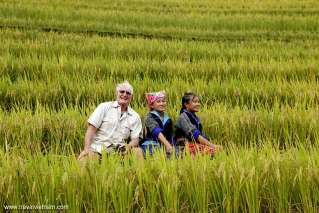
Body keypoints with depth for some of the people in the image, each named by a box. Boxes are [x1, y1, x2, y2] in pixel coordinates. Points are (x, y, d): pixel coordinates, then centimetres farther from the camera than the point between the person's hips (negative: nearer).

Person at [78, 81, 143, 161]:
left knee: (138, 151, -25)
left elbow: (135, 139, 7)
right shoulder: (104, 107, 6)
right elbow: (91, 129, 0)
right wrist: (87, 149, -15)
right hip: (97, 148, -3)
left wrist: (129, 146, -18)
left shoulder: (135, 117, 12)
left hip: (118, 150, 3)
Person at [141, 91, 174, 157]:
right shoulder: (149, 117, -2)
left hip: (164, 147, 5)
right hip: (151, 147, -5)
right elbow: (156, 131, -19)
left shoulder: (167, 118, 15)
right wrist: (166, 144, -33)